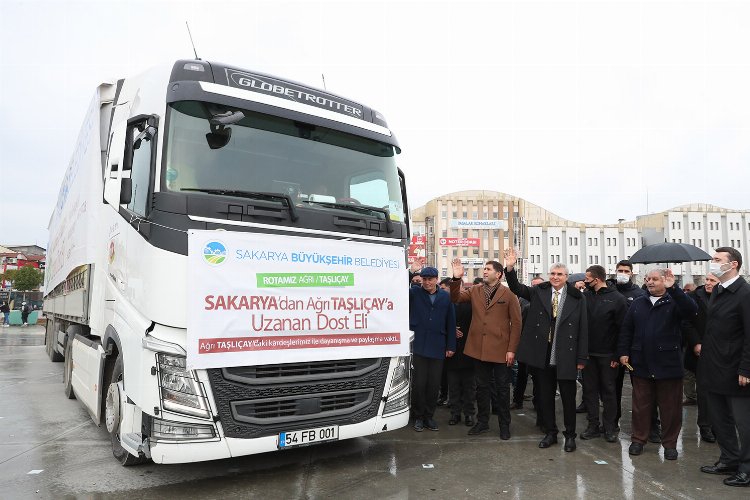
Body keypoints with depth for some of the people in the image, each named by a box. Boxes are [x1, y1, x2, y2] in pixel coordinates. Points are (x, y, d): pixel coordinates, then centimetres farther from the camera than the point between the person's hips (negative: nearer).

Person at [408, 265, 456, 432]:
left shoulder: (445, 297, 6)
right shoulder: (414, 293, 2)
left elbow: (451, 323, 8)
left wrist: (451, 346, 6)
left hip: (437, 348, 2)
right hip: (418, 346, -2)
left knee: (434, 384, 7)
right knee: (419, 383, 2)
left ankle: (429, 416, 24)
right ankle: (418, 417, 19)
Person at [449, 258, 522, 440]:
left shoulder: (509, 294, -6)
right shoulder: (475, 290, 6)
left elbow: (516, 323, -6)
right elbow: (456, 298, -1)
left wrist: (512, 349, -10)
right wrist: (456, 278, -17)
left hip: (500, 349, -3)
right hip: (479, 348, 4)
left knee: (502, 388, 9)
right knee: (481, 387, 15)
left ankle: (504, 425, 25)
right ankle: (482, 422, 29)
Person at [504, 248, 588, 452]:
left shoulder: (577, 298, -3)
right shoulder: (538, 292, 3)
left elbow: (583, 328, -3)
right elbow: (516, 288, -4)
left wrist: (582, 357, -4)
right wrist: (510, 269, -22)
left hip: (566, 356, -2)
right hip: (543, 355, 2)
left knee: (568, 397, 8)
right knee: (545, 396, 13)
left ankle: (570, 435, 26)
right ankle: (550, 432, 29)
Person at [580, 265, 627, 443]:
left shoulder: (617, 299, -8)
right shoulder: (585, 295, 4)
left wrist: (618, 355, -10)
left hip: (608, 355, -3)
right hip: (588, 353, 4)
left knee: (608, 390, 9)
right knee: (589, 390, 9)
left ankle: (609, 427, 21)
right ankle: (593, 425, 20)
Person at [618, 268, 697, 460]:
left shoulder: (675, 302, -2)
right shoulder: (638, 303, 9)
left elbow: (691, 309, -25)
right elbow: (626, 329, 9)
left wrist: (673, 288, -33)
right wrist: (623, 352, 2)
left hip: (668, 365, -3)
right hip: (641, 364, 3)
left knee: (670, 407, 8)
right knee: (641, 405, 12)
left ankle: (670, 444, 22)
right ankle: (638, 439, 24)